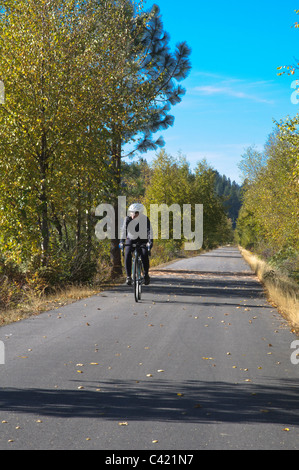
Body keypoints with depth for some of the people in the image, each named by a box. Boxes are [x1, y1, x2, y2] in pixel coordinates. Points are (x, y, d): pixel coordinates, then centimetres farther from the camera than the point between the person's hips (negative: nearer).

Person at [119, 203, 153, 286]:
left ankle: (146, 274, -7)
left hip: (143, 240, -1)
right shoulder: (128, 219, -14)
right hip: (131, 240, 1)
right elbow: (124, 230, -21)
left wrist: (150, 241, -35)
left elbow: (149, 230, -22)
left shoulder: (145, 219, -17)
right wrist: (122, 241, -34)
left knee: (144, 255, -25)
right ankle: (128, 276, -17)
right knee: (127, 255, -23)